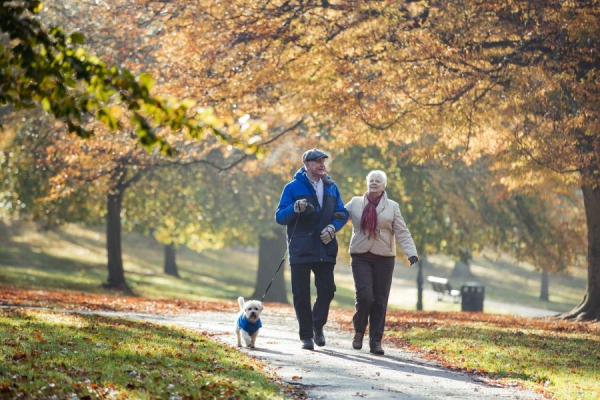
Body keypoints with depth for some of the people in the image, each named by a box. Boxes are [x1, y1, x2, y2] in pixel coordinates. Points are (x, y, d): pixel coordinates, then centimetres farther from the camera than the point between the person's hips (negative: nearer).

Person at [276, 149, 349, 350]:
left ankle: (318, 325, 22)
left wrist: (333, 227, -7)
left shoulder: (331, 187, 11)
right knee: (301, 295, 0)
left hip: (325, 248, 3)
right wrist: (295, 208, -22)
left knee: (327, 289, -2)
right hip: (300, 249, -3)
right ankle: (306, 335, 10)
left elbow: (342, 213, 14)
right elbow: (280, 217, -2)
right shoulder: (293, 187, 0)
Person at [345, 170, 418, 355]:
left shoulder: (392, 207, 7)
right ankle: (359, 331, 10)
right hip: (361, 257, -1)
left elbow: (402, 233, 2)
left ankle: (376, 341, 7)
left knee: (380, 301, 0)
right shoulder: (356, 203, 8)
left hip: (384, 258, 1)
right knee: (364, 296, -15)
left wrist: (411, 252, -11)